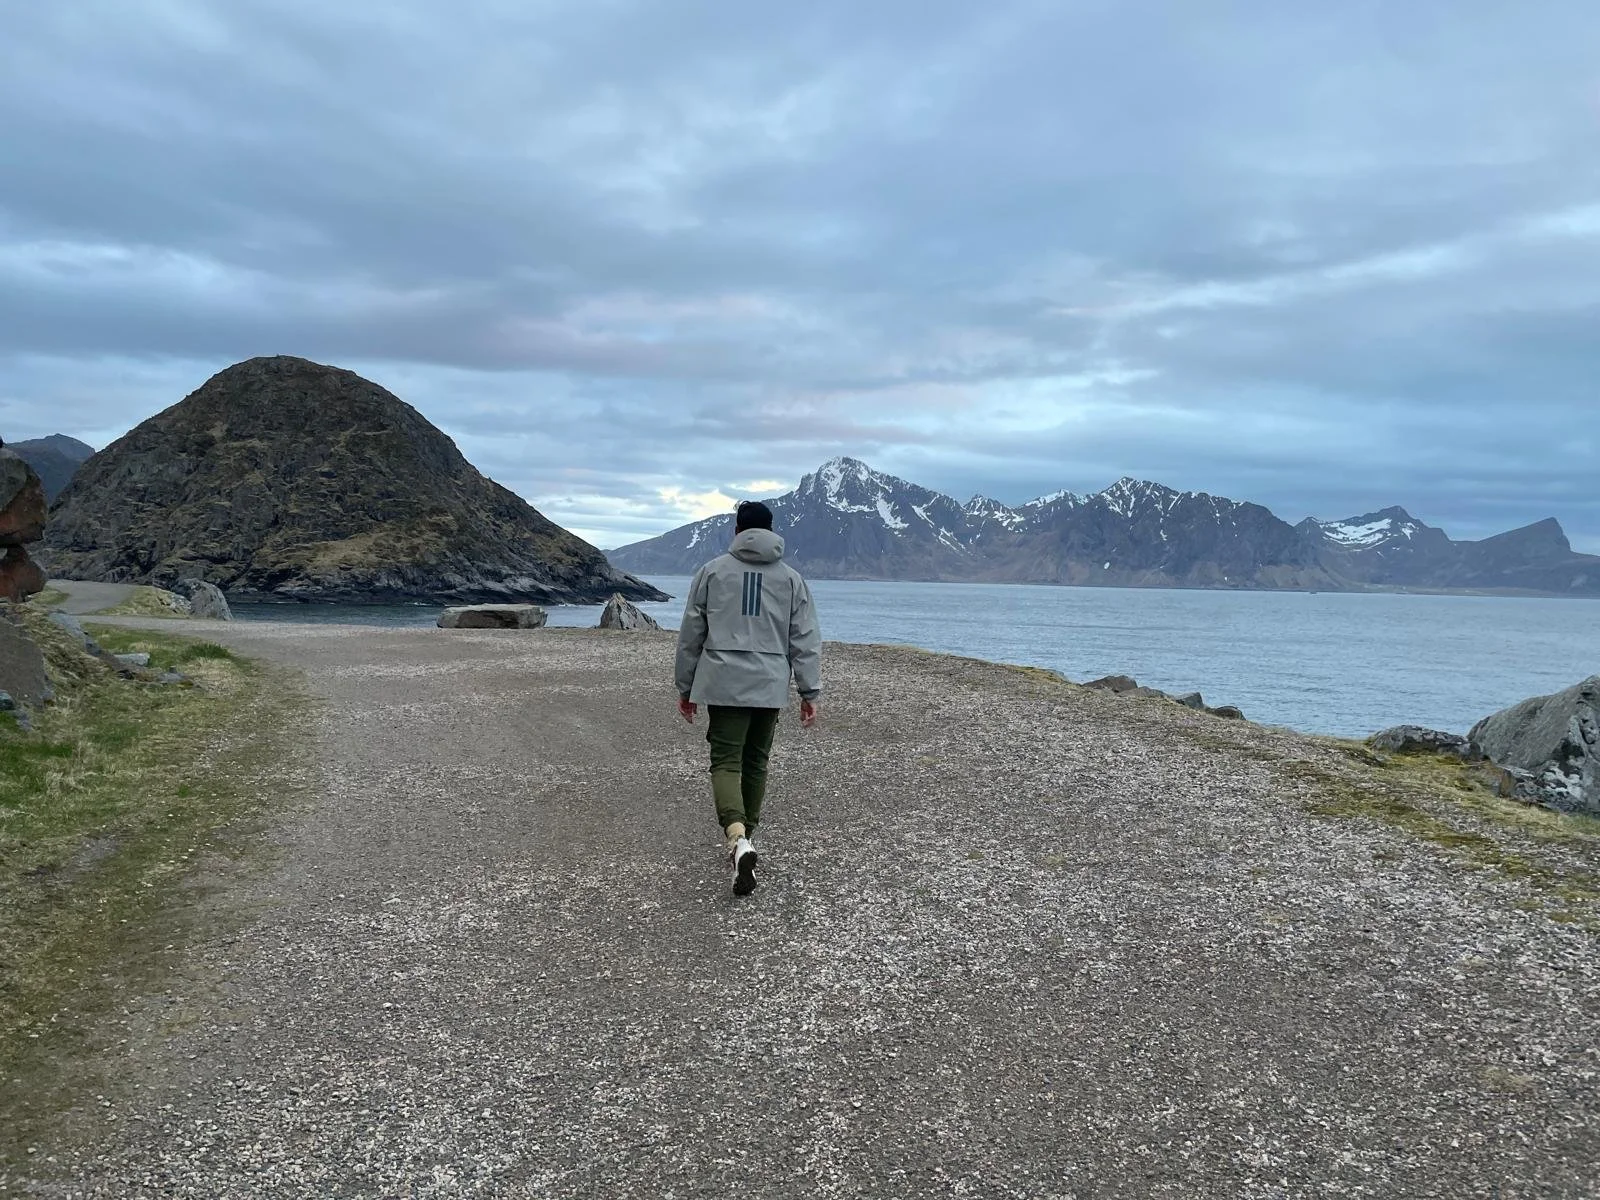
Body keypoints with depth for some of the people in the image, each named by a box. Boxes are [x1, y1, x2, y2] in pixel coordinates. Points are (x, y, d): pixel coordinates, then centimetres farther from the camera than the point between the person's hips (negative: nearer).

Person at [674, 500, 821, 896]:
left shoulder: (712, 571, 5)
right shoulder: (791, 578, 9)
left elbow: (690, 636, 7)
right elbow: (805, 640, 5)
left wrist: (686, 688, 15)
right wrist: (810, 692, 8)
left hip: (724, 684, -2)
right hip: (770, 687, 2)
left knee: (726, 762, -4)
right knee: (755, 762, 16)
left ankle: (737, 838, -25)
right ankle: (744, 835, 26)